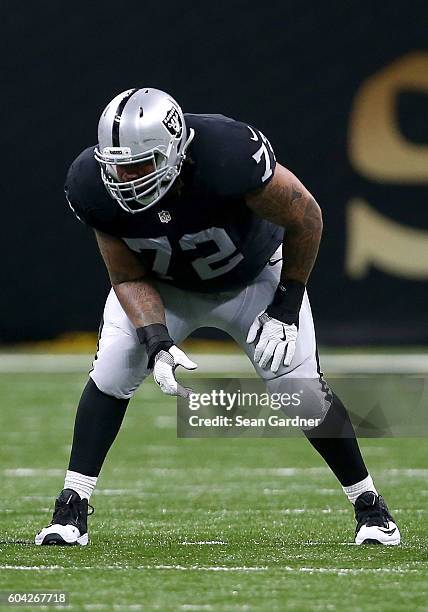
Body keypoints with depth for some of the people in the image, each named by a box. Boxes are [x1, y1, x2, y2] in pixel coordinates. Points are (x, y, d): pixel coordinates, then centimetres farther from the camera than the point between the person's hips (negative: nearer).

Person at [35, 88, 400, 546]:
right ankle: (72, 510, -7)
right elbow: (129, 278, -16)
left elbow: (305, 220, -24)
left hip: (254, 278, -2)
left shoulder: (228, 157, -42)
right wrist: (157, 343, -31)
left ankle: (369, 505, 12)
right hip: (163, 285, 2)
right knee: (111, 372, -16)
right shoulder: (94, 187, -30)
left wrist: (286, 307, -18)